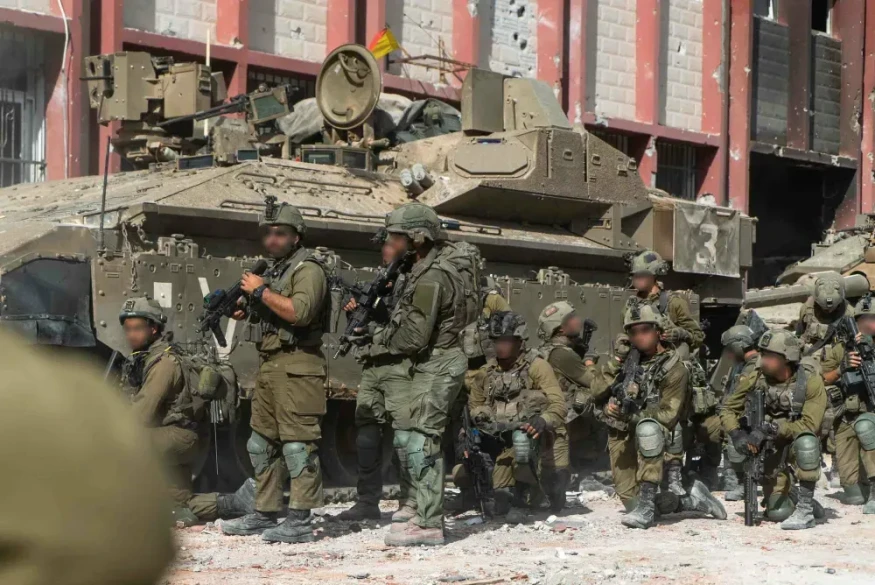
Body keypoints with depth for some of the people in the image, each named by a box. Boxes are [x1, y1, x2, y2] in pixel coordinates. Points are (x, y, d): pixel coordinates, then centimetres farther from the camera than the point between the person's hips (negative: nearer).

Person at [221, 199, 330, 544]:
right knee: (262, 443, 13)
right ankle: (265, 515, 21)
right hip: (269, 366, 10)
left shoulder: (308, 269, -9)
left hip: (297, 368, -10)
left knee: (297, 444, -11)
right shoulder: (273, 270, 20)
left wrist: (261, 291, -16)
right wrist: (245, 310, 8)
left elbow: (300, 312, -25)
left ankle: (300, 522, -12)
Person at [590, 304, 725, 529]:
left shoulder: (673, 369, -6)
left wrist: (634, 415, -28)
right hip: (620, 437, 5)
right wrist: (616, 360, -9)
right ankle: (692, 500, 20)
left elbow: (668, 415, -14)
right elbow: (597, 392, 2)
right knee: (632, 502, -3)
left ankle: (647, 502, -38)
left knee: (647, 428, -40)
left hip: (647, 440, -5)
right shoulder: (628, 358, 8)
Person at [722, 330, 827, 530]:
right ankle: (787, 494, 33)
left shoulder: (811, 382, -20)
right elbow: (728, 410, -4)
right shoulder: (756, 380, -12)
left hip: (799, 445, -2)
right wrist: (737, 435, -23)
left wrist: (772, 429, -36)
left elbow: (809, 425, -27)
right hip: (771, 449, 3)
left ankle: (805, 510, -30)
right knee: (778, 513, -6)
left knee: (805, 442, -39)